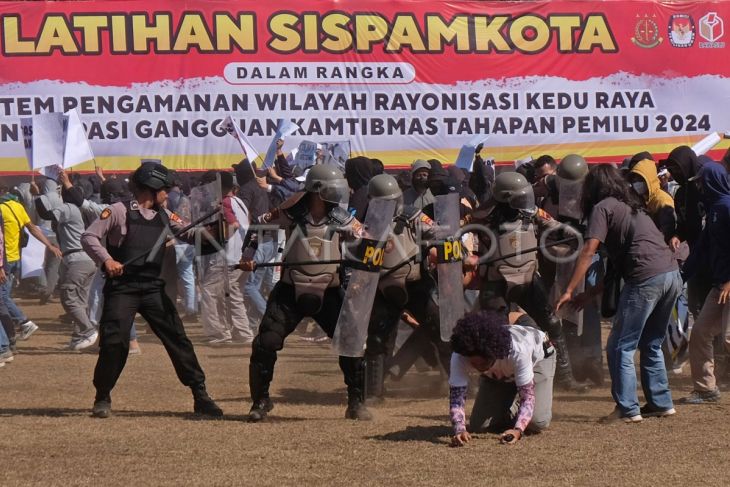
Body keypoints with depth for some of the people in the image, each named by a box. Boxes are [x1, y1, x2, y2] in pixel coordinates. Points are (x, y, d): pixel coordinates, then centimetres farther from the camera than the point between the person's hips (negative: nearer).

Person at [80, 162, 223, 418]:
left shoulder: (164, 216, 12)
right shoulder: (119, 211, -4)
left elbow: (192, 234, 4)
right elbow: (89, 237, -5)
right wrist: (106, 259, -20)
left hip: (153, 288, 5)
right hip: (122, 287, -5)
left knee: (177, 338, -1)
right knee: (114, 342, -10)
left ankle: (200, 395, 4)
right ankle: (102, 397, 9)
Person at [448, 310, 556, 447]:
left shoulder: (517, 350, -47)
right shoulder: (460, 356, -39)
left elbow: (528, 396, -43)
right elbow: (457, 394, -40)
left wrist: (517, 430, -59)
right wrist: (459, 430, -59)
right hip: (499, 374, 3)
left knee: (537, 423, -21)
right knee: (478, 425, -6)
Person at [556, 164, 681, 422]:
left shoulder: (603, 207, 4)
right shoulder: (632, 207, 29)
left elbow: (588, 251, -8)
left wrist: (569, 291, -9)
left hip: (647, 277, -8)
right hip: (672, 274, 8)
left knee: (620, 347, -1)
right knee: (651, 344, 22)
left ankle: (627, 409, -5)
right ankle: (661, 403, 23)